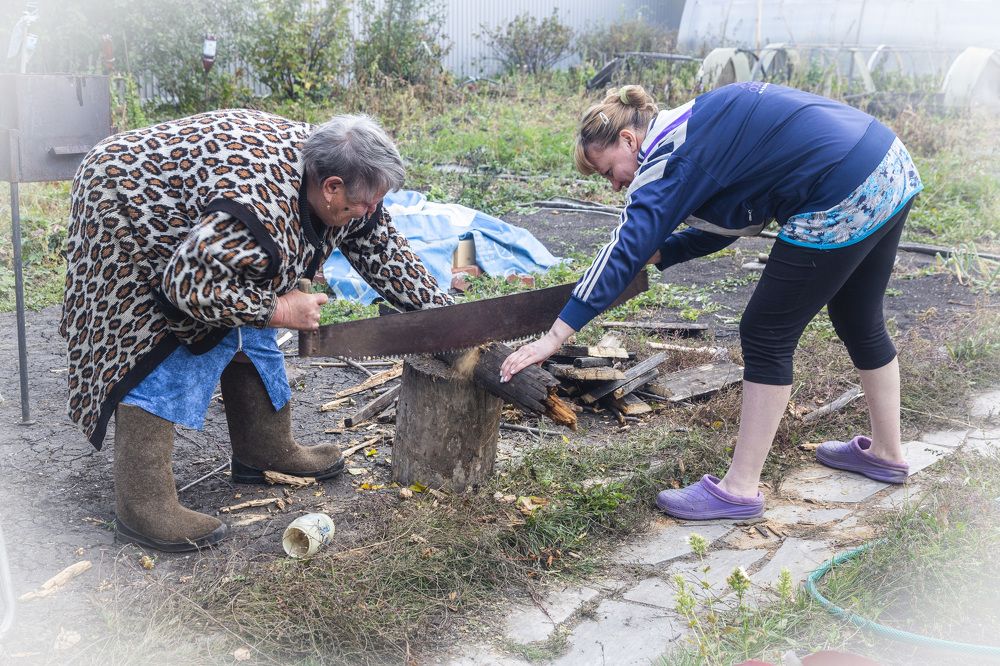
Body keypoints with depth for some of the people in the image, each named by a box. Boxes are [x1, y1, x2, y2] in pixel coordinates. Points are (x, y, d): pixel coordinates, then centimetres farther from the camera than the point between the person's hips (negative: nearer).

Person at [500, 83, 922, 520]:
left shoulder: (672, 157, -12)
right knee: (859, 323, 24)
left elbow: (626, 250, -19)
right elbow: (719, 225, 22)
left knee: (767, 337, -1)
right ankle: (886, 452, 42)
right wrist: (655, 254, 13)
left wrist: (555, 336, -20)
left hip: (844, 198, -10)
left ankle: (740, 489, 6)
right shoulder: (694, 129, 16)